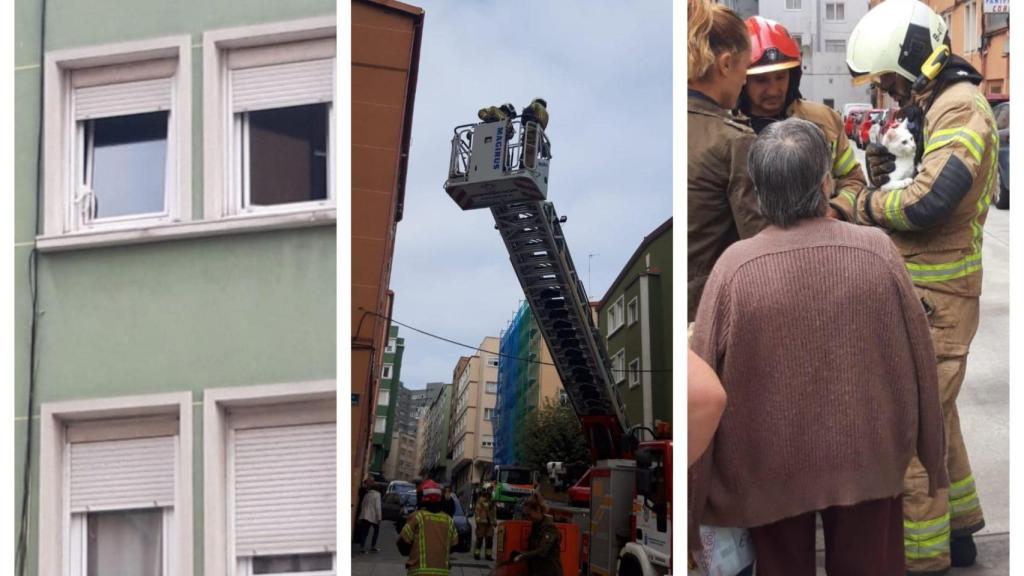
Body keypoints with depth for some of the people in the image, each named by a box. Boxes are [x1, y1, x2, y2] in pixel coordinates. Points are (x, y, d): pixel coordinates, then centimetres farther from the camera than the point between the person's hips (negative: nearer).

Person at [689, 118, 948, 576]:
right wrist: (932, 454, 11)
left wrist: (692, 497, -3)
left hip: (773, 464, -1)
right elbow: (918, 359, -4)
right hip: (866, 457, 1)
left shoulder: (735, 267, -19)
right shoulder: (877, 253, -15)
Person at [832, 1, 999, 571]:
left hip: (936, 294, -11)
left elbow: (927, 203, -28)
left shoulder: (960, 108, -18)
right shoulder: (936, 108, 15)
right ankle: (957, 529, 32)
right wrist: (887, 175, -2)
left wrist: (858, 205, -14)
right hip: (928, 287, 11)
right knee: (934, 411, 20)